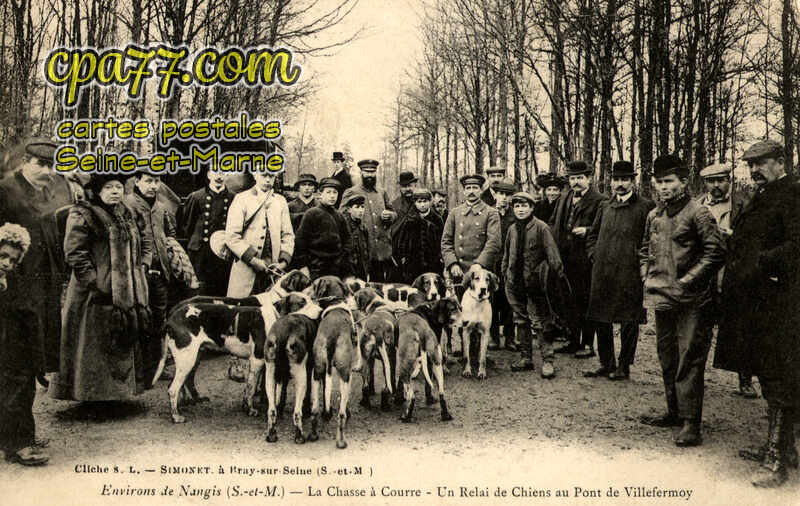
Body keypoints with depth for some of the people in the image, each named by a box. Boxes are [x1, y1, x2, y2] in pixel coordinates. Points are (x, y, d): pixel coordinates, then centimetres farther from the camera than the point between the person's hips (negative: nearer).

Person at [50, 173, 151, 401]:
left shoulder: (126, 214, 15)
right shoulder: (82, 215, -9)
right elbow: (75, 254, -15)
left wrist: (140, 273, 13)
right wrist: (95, 283, -20)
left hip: (126, 292, 8)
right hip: (97, 295, -8)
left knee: (126, 346, 13)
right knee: (95, 347, -3)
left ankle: (119, 389, 25)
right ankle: (91, 395, 5)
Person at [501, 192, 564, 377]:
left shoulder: (541, 227, -7)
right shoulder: (512, 229, 10)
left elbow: (552, 255, -8)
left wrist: (558, 276, -11)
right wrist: (505, 275, 16)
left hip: (535, 281, -6)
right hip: (515, 283, 6)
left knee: (540, 321, -5)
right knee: (521, 320, 12)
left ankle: (547, 361, 0)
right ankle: (525, 358, 21)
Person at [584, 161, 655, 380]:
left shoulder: (645, 207, -2)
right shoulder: (604, 206, 14)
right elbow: (592, 235, 23)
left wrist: (640, 258, -8)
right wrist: (595, 255, 10)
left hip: (629, 273, -5)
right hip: (602, 273, 5)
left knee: (629, 321, 0)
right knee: (601, 319, 10)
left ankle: (624, 367, 11)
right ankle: (606, 364, 22)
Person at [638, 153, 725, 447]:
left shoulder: (697, 213, -8)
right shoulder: (654, 216, 12)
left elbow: (716, 253, -11)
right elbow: (645, 251, 25)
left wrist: (686, 281, -13)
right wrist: (647, 277, 10)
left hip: (690, 301, -7)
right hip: (662, 299, 7)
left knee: (688, 360, -7)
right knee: (667, 358, 14)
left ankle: (691, 422, -3)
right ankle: (674, 412, 26)